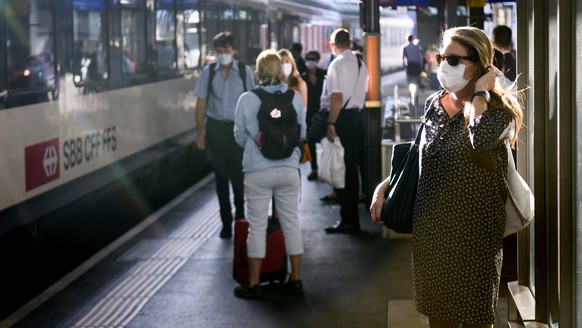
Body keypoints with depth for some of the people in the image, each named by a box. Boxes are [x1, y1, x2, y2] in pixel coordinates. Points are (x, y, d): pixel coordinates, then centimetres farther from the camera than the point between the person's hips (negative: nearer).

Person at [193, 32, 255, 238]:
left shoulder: (244, 72, -2)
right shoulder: (208, 72, 2)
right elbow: (201, 103, 4)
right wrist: (200, 133, 1)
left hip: (238, 128, -2)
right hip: (215, 128, 2)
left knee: (238, 175, 1)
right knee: (221, 176, 9)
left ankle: (240, 218, 18)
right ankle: (226, 221, 19)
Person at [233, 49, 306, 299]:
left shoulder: (247, 100, -9)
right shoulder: (294, 97, -4)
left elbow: (240, 136, 1)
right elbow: (302, 132, 7)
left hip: (257, 171, -2)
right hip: (288, 169, 2)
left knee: (257, 226, 5)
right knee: (291, 222, 12)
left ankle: (253, 284, 10)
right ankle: (295, 280, 19)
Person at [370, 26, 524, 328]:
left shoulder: (498, 109, -10)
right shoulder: (434, 103, 7)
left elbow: (482, 139, -34)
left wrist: (480, 92, -20)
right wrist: (386, 184, 11)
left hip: (472, 231, -5)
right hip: (430, 228, 5)